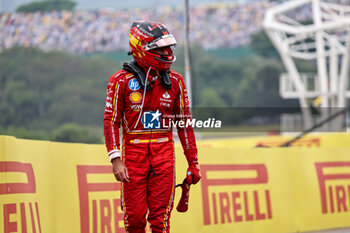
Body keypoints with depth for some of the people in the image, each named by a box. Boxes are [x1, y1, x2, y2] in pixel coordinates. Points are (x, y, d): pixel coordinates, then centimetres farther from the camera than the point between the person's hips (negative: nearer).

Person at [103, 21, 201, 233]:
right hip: (133, 151, -2)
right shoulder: (122, 80, -1)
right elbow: (111, 122, 0)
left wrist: (193, 162, 12)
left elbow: (184, 124, 13)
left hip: (164, 152, 2)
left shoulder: (175, 81, 8)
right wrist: (116, 160, -9)